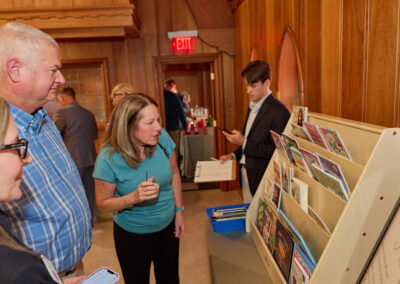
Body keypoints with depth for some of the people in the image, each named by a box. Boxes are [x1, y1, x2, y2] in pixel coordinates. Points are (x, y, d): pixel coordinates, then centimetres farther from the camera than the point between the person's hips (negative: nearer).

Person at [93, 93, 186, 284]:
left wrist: (179, 211, 1)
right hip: (132, 235, -3)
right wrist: (134, 198, -32)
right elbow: (103, 204, -14)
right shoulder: (108, 157, -24)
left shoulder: (162, 138, -16)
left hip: (168, 226, 3)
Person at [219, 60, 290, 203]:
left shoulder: (279, 111, -18)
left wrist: (244, 143, -21)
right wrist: (234, 155, 5)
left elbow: (276, 151, -20)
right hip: (246, 174, 8)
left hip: (263, 179, -8)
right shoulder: (253, 107, 11)